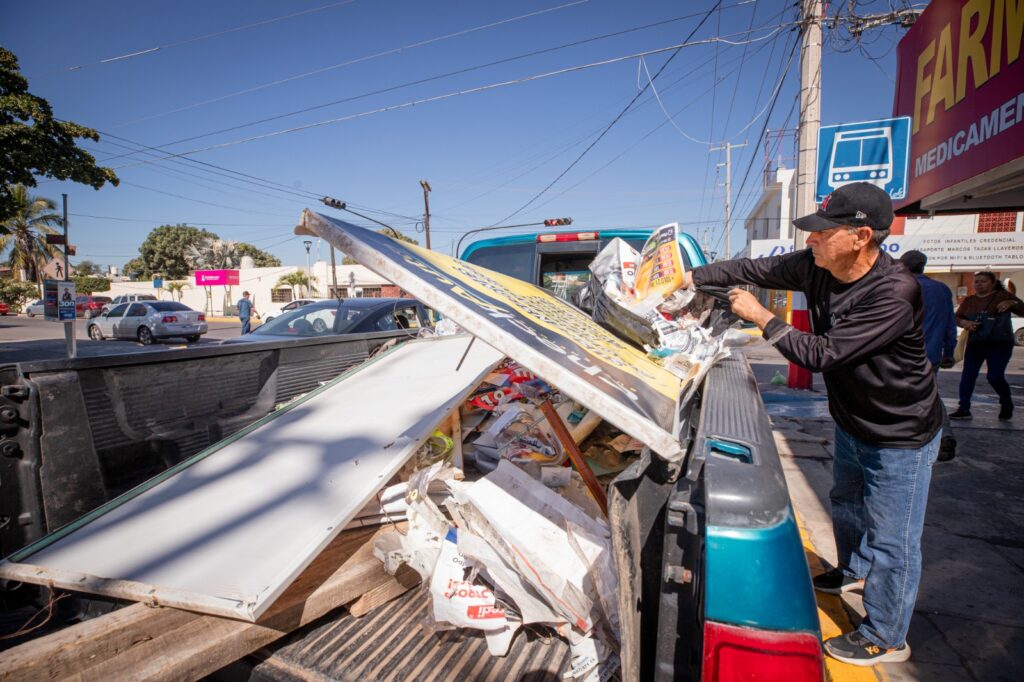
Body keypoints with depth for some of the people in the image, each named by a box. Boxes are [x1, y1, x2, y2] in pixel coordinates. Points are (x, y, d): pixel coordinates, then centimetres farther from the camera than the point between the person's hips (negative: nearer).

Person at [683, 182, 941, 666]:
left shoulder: (894, 293, -34)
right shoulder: (816, 266, -12)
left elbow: (821, 354, -34)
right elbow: (753, 268, -2)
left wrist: (760, 317, -26)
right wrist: (692, 278, -7)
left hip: (900, 439, -8)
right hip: (851, 423, 8)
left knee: (891, 540, 7)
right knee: (846, 502, 28)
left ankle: (884, 639, 28)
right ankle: (855, 571, 56)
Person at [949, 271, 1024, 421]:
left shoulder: (1003, 296, -1)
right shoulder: (969, 301, 10)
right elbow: (957, 317, 10)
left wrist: (1012, 303, -25)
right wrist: (964, 322, -12)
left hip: (999, 344, -4)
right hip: (975, 344, 4)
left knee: (995, 376, -9)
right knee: (967, 376, -2)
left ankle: (1007, 405, 19)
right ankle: (964, 409, 1)